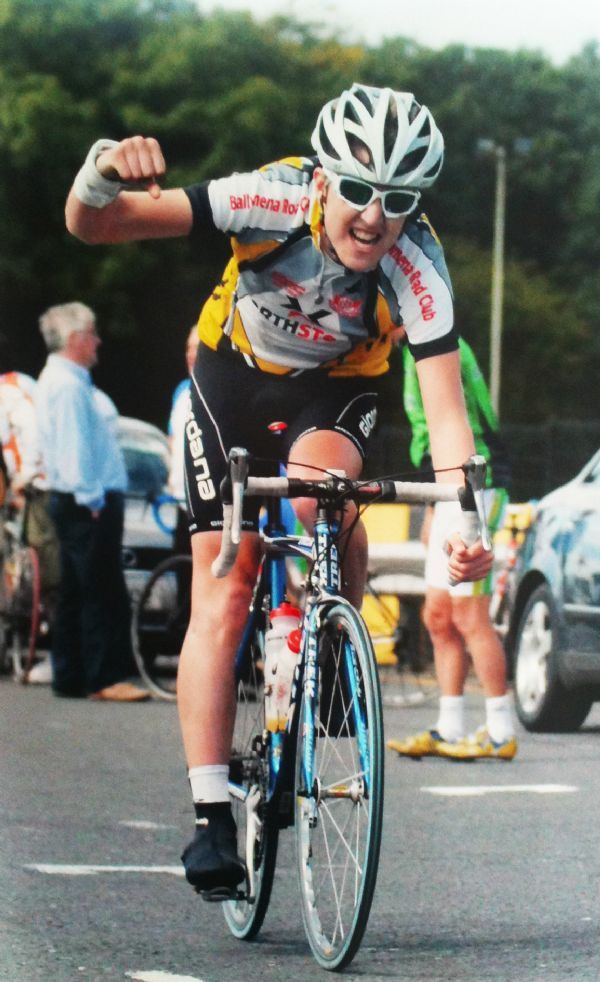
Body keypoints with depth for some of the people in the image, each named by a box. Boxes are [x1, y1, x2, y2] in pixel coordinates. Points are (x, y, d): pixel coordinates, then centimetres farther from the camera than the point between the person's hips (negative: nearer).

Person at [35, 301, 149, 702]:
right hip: (87, 503, -11)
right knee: (105, 593, -11)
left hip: (76, 502, 11)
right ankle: (106, 677, -12)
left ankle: (70, 677, 15)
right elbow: (74, 447, -21)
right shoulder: (68, 385, -15)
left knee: (75, 593, 12)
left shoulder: (62, 380, 18)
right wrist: (92, 498, -20)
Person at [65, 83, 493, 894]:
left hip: (337, 386, 0)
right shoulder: (274, 200, -31)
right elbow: (94, 226, -33)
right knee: (222, 598, -10)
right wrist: (102, 179, -56)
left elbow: (444, 404, -34)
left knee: (319, 486, -34)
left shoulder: (417, 266, -30)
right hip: (236, 373, 0)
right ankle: (212, 816, -7)